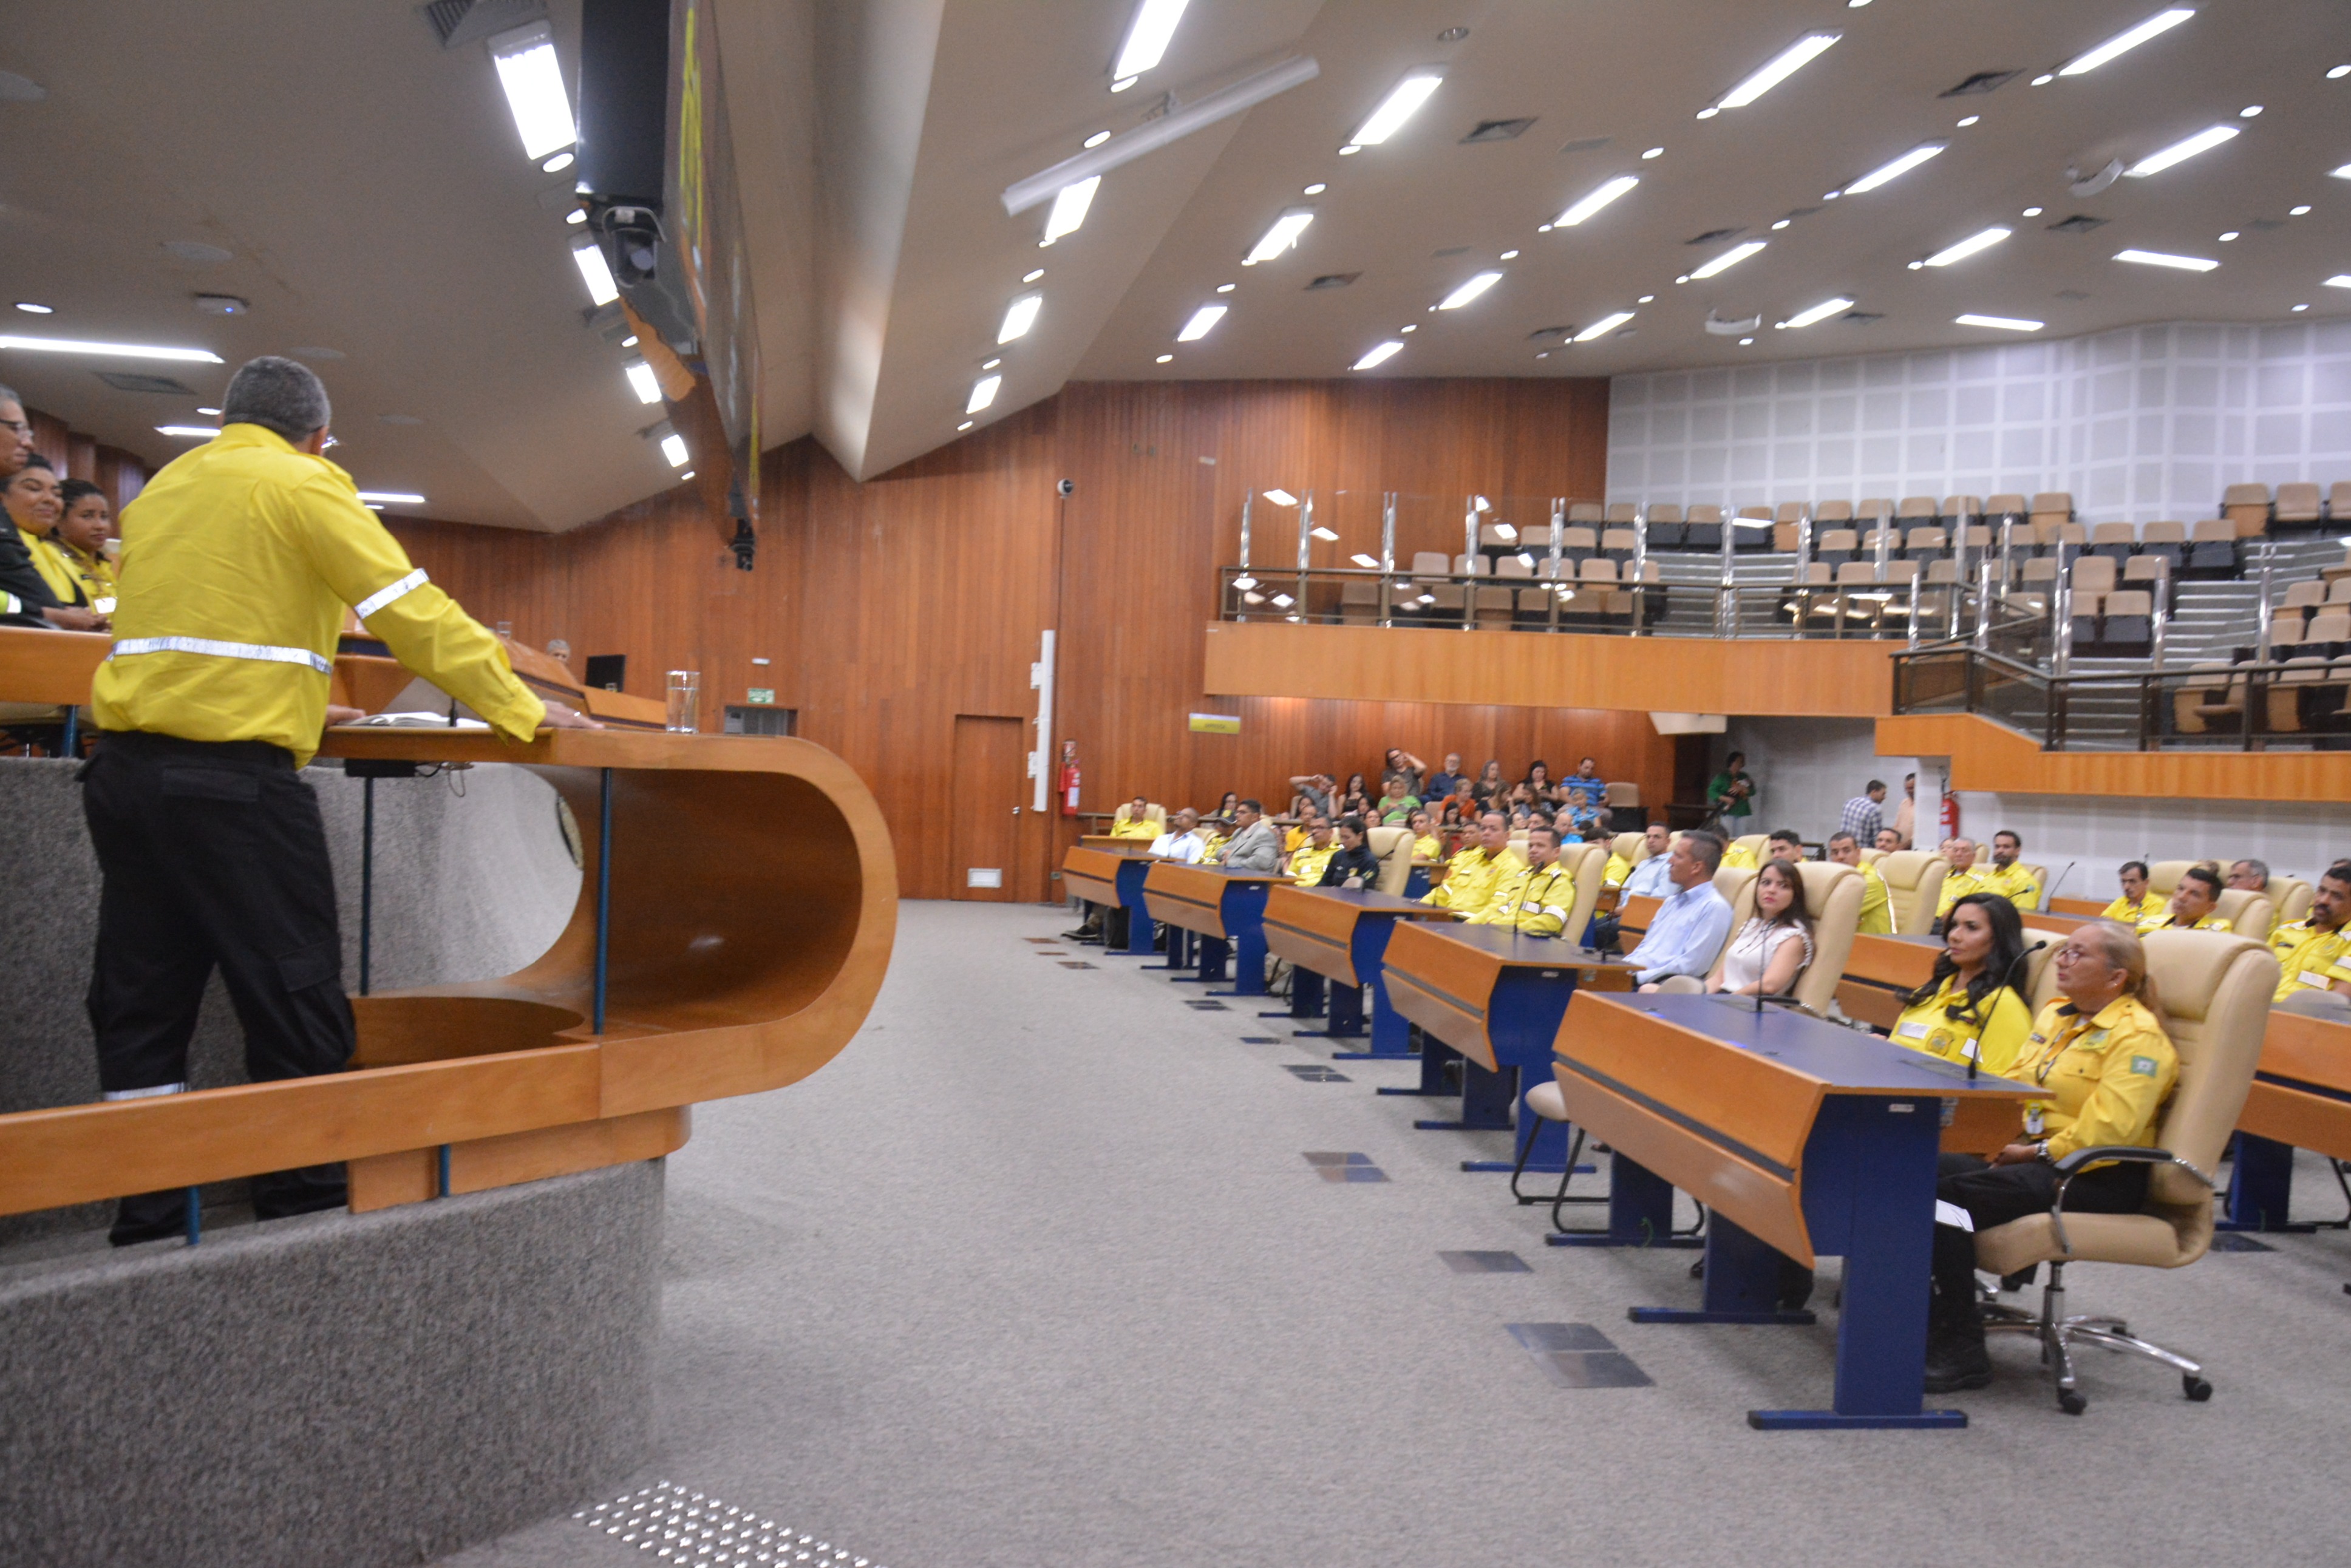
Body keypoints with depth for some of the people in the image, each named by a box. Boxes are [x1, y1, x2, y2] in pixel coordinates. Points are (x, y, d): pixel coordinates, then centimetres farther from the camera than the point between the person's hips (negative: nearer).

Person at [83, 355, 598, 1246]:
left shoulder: (162, 489, 20)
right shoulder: (302, 485, -2)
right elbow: (413, 612, -10)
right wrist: (520, 711, -8)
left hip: (126, 770, 8)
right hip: (232, 779, -8)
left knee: (139, 1008, 11)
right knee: (296, 1006, -1)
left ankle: (146, 1225, 16)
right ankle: (309, 1214, 3)